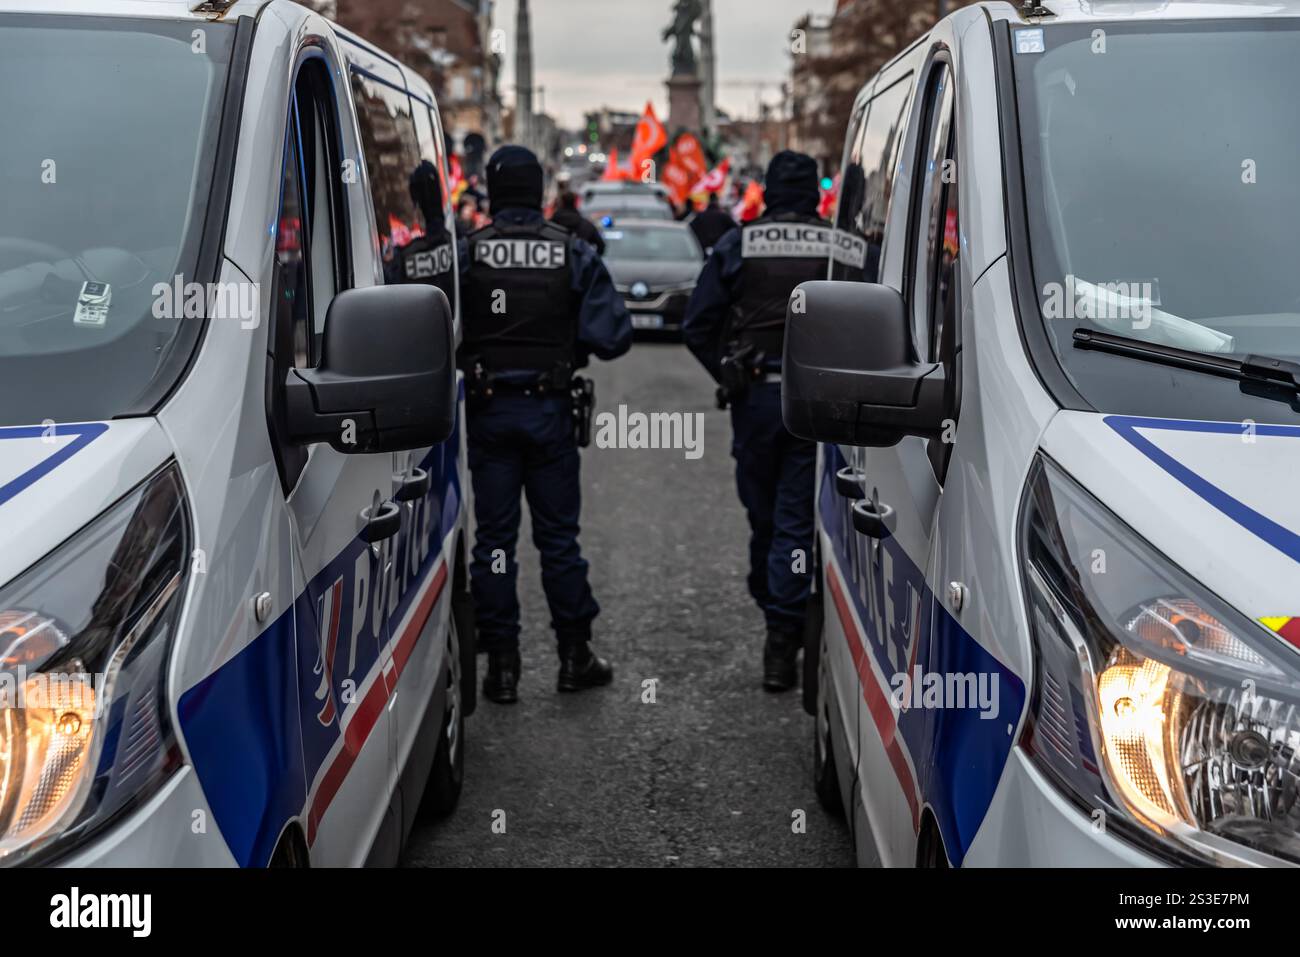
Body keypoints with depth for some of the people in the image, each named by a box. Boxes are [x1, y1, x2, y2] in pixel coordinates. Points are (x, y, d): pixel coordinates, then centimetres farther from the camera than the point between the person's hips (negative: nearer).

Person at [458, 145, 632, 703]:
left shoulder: (465, 254, -7)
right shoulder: (574, 254, -4)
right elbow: (611, 337, -8)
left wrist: (467, 362, 8)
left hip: (489, 410, -1)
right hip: (550, 410, 1)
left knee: (494, 537, 6)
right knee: (558, 536, 11)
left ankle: (502, 665, 8)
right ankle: (575, 656, 17)